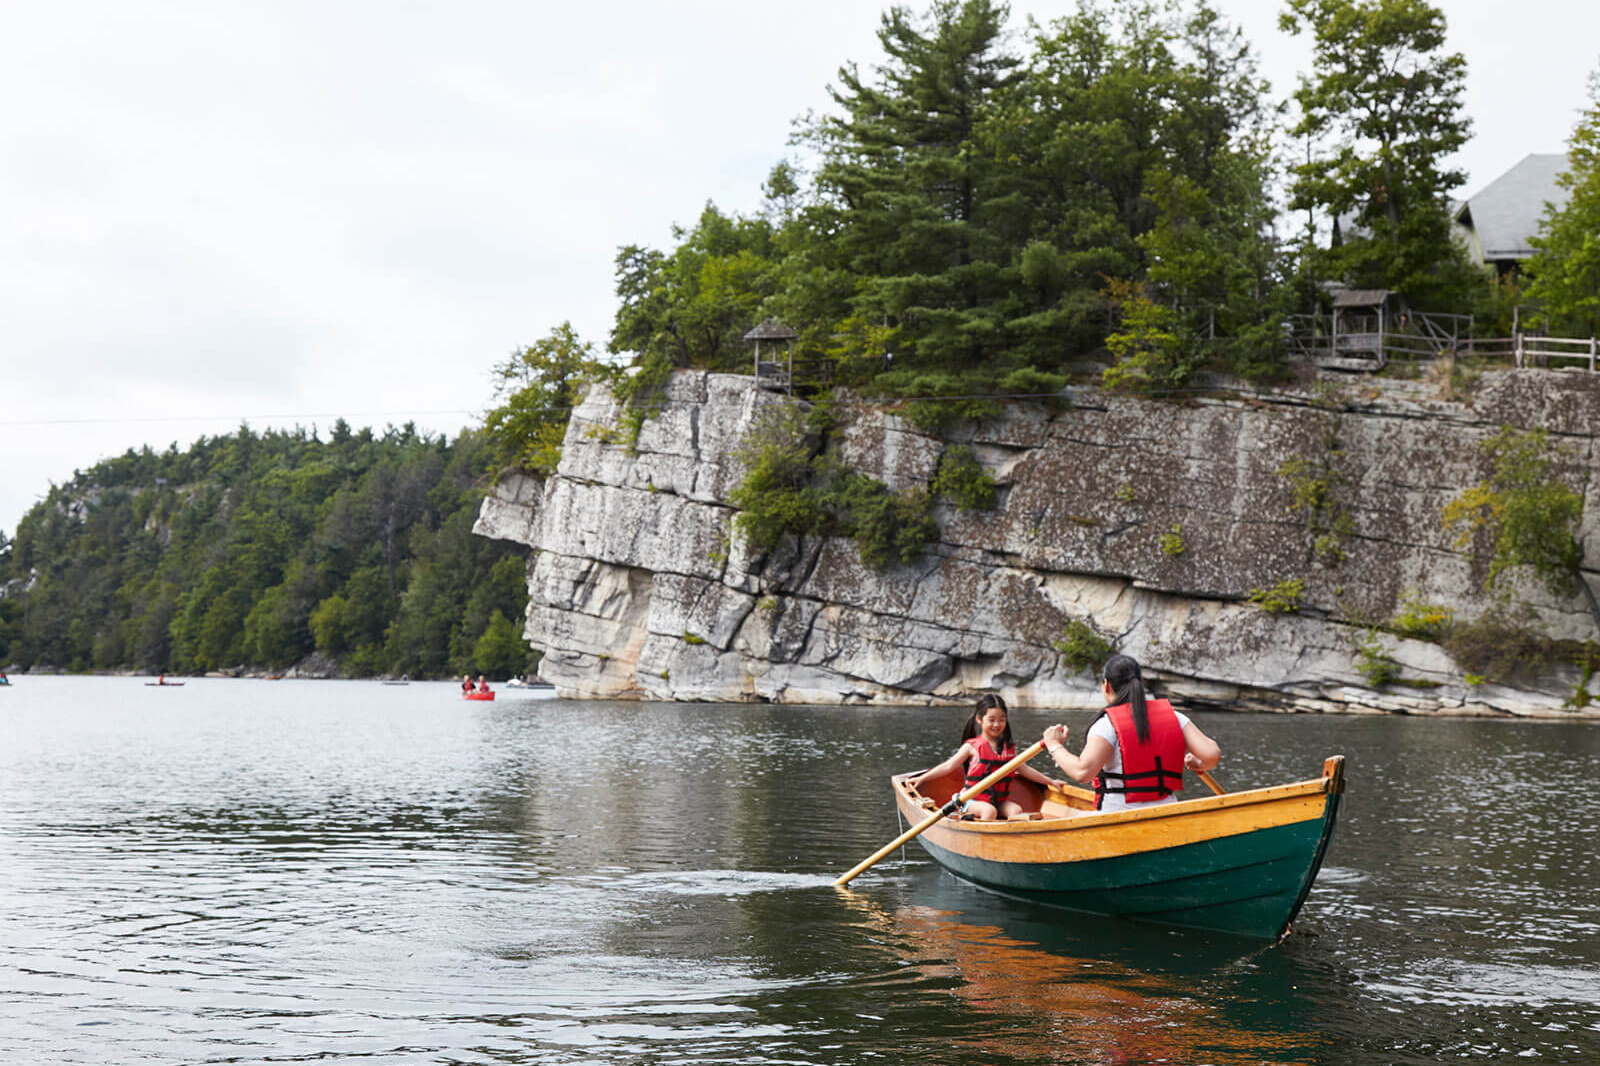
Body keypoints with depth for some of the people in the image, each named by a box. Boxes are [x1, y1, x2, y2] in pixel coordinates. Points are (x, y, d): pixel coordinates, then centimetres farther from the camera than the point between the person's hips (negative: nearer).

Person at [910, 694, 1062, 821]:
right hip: (974, 800, -4)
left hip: (1000, 801, 4)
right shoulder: (972, 746, -1)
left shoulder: (1008, 747, 12)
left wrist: (1050, 781, 22)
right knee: (989, 811, -33)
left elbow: (1024, 770, 22)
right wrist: (921, 778, -8)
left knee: (1016, 810, -23)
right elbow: (948, 766, -2)